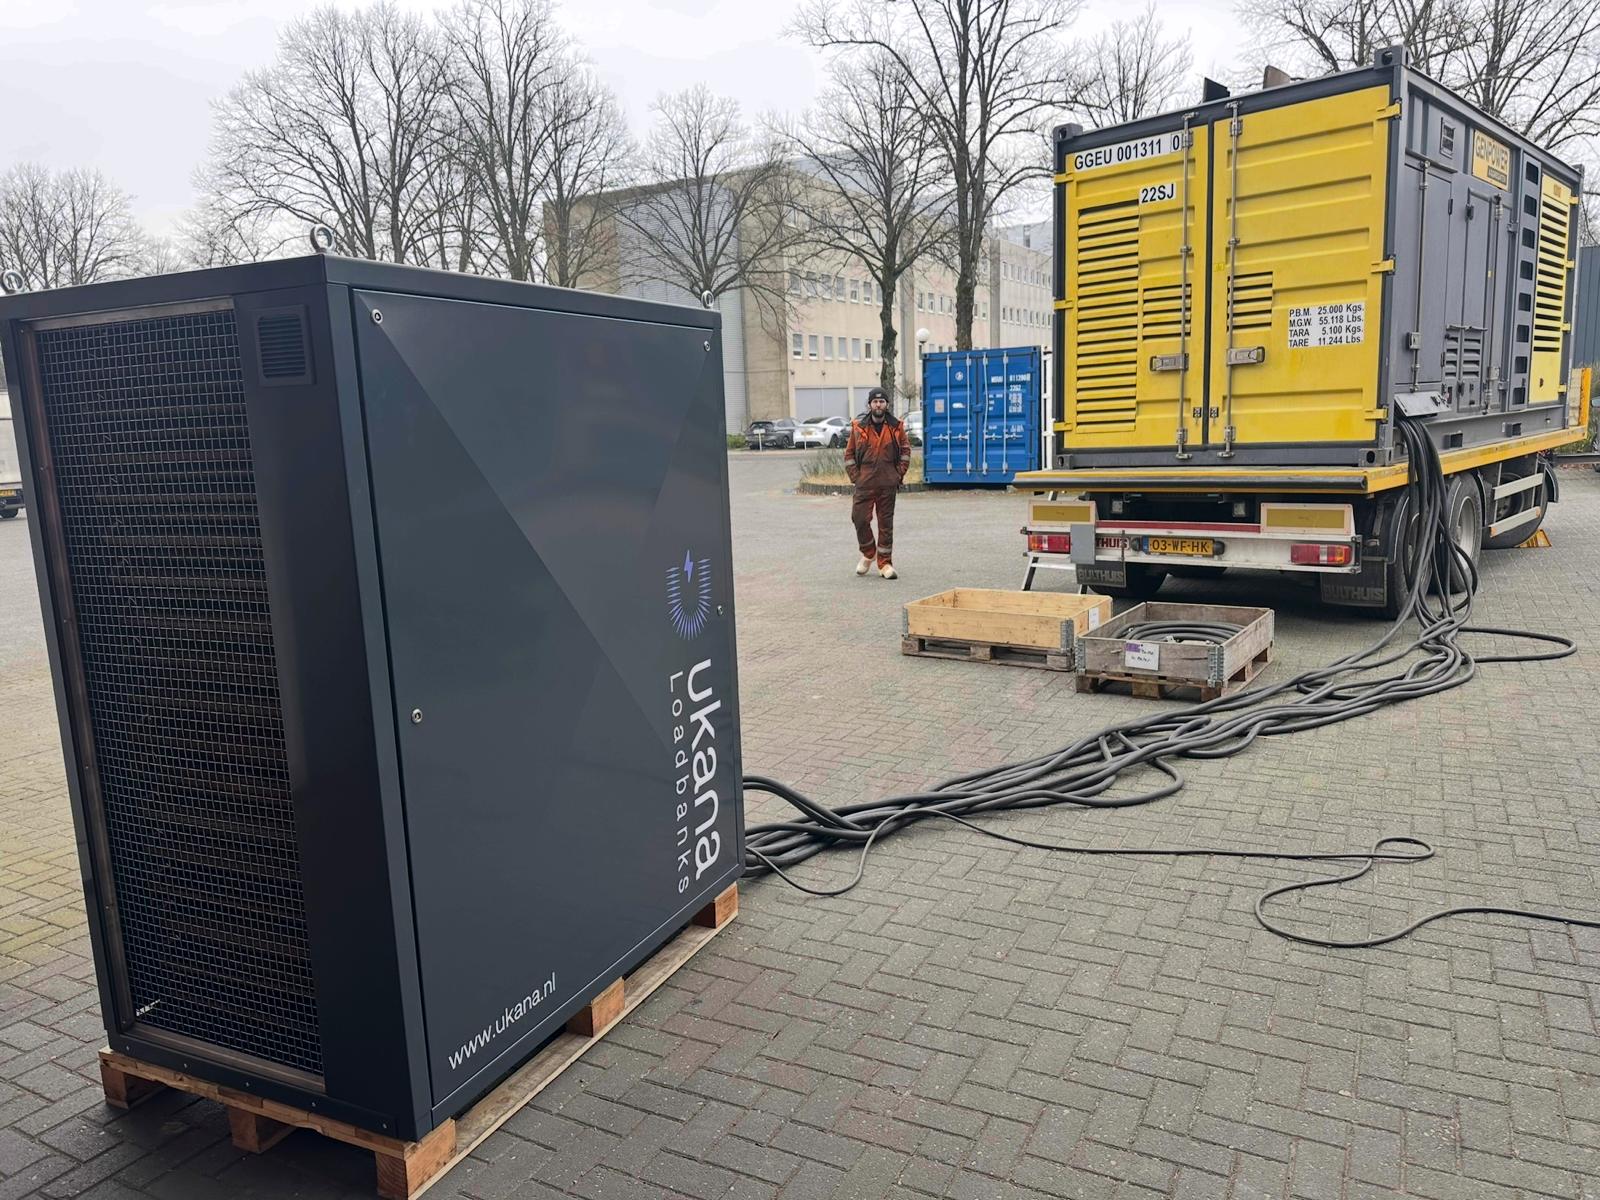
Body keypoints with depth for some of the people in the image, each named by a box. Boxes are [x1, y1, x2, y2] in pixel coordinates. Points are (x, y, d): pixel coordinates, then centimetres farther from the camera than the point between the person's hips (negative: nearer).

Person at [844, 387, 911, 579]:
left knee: (886, 523, 4)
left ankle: (885, 563, 12)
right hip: (865, 484, 0)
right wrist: (855, 477, 0)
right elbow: (849, 454, 8)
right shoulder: (858, 427, 2)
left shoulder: (896, 426, 4)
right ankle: (868, 554, 21)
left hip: (888, 484, 0)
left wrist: (899, 474, 4)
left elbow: (905, 450, 12)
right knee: (860, 519, -5)